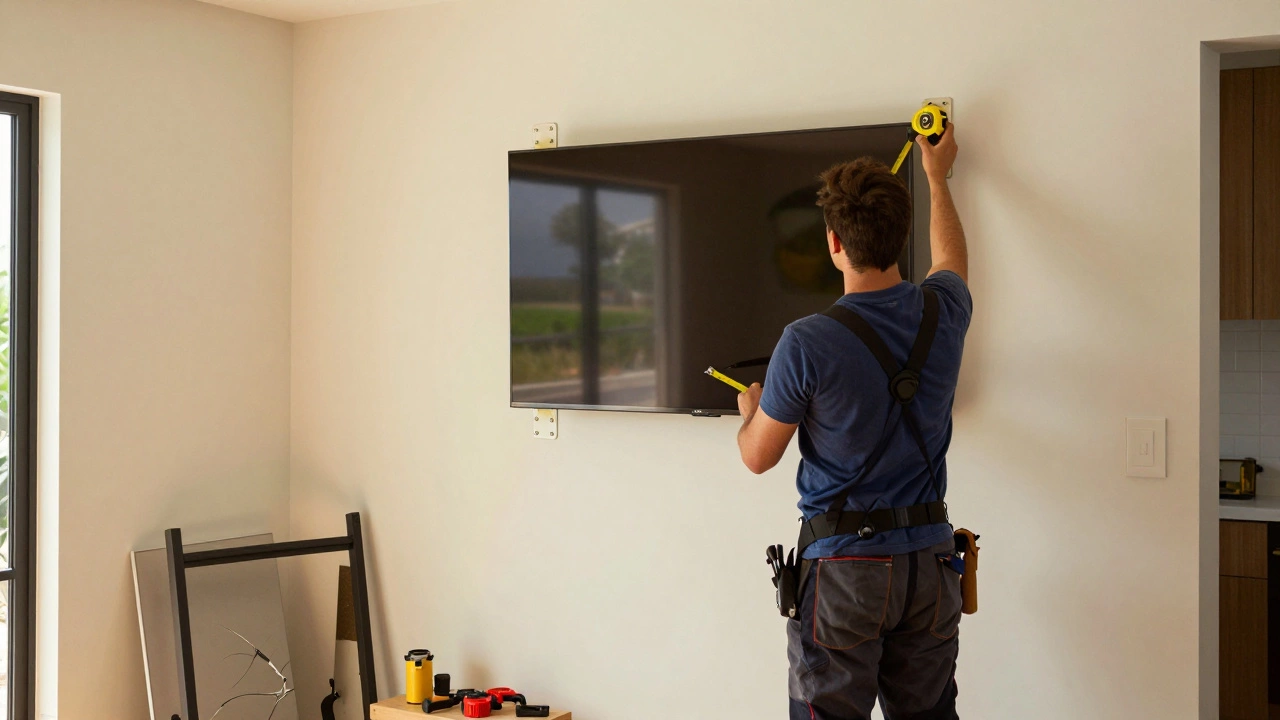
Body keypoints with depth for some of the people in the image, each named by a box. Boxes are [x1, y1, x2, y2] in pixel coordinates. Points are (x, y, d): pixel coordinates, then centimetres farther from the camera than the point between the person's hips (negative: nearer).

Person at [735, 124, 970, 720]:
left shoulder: (807, 343, -17)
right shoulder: (942, 313, -2)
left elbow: (758, 457, -4)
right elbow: (951, 259, 25)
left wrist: (750, 411, 19)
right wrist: (937, 177, 39)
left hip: (845, 565, -5)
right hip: (929, 559, 5)